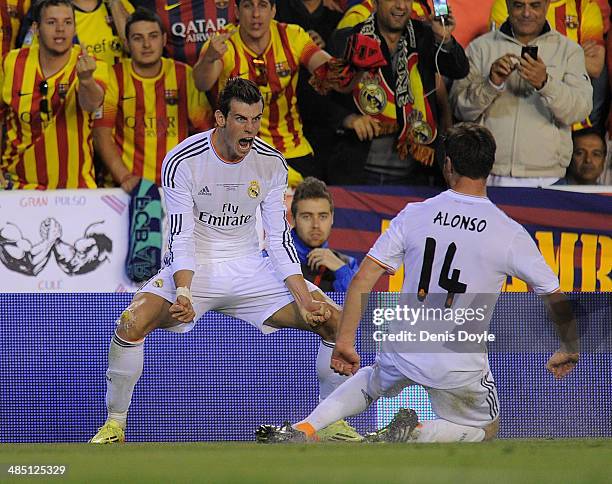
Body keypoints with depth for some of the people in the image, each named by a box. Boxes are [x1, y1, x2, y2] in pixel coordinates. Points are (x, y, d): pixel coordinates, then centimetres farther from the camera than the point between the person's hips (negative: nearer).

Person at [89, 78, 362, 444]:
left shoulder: (271, 163, -4)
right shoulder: (182, 162, -15)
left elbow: (280, 240, 0)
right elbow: (181, 239, -16)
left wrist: (304, 297, -12)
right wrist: (184, 293, -33)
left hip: (249, 270, 3)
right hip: (193, 269, -3)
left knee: (333, 320, -11)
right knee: (132, 323, -30)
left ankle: (333, 424, 8)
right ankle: (114, 426, -11)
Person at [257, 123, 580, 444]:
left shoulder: (414, 215, -3)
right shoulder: (509, 233, -7)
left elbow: (362, 281, -5)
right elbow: (557, 303, -1)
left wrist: (345, 341, 5)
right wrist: (569, 352, 17)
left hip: (404, 354, 2)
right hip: (461, 367, -2)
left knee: (371, 382, 36)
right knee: (485, 429, 26)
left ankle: (303, 429, 12)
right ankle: (418, 435, -5)